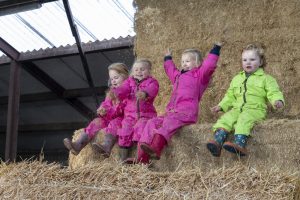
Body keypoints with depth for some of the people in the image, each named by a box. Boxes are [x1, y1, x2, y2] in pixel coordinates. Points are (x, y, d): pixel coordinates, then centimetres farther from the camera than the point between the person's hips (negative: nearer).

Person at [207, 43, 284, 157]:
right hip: (237, 109, 5)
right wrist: (221, 106, 16)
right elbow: (230, 96, 31)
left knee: (244, 119, -36)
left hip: (255, 110, -5)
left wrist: (278, 101, -24)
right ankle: (218, 142, -41)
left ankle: (240, 145, -54)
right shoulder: (236, 79, 26)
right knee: (225, 119, -24)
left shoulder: (266, 79, 11)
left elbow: (274, 93, -1)